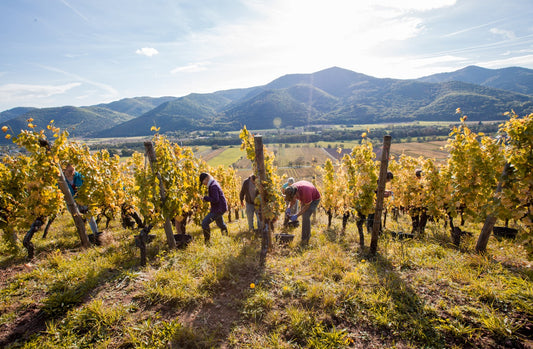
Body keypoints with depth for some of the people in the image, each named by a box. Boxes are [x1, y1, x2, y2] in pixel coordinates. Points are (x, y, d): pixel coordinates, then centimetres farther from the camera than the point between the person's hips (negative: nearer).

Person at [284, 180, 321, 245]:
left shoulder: (305, 192, -44)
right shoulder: (291, 190, -25)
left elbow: (307, 206, -27)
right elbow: (293, 201, -4)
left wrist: (296, 215, -31)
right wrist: (289, 208, -21)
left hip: (314, 199, -7)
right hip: (304, 199, 7)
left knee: (306, 217, -20)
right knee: (304, 216, 10)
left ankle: (305, 239, -10)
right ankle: (308, 234, 31)